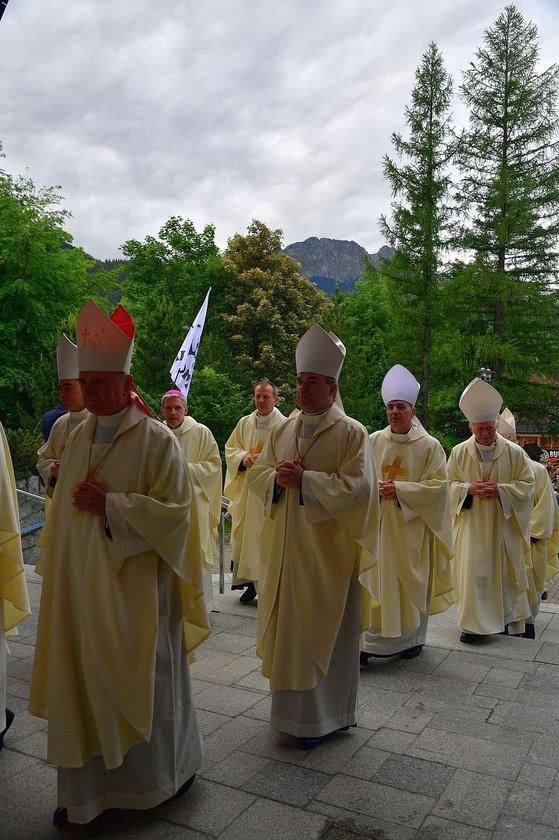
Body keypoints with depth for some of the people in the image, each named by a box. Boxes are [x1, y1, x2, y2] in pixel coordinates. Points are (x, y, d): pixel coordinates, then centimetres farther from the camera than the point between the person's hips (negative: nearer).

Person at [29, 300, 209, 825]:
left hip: (133, 589, -5)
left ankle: (165, 774, 35)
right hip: (78, 587, 6)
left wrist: (111, 503, -21)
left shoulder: (156, 440, -12)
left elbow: (174, 512, -16)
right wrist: (54, 570, 15)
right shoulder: (78, 438, 8)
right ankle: (85, 788, 29)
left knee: (141, 681, 10)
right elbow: (64, 510, 16)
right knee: (82, 682, 11)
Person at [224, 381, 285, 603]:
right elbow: (230, 449, 13)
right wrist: (244, 457, -8)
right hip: (246, 489, 4)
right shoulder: (244, 423, 10)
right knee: (245, 534, 5)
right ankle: (249, 579, 17)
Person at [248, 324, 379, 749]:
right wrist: (278, 477, -11)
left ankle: (325, 716, 23)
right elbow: (258, 474, 11)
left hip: (328, 551, -5)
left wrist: (303, 480, -20)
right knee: (288, 627, 13)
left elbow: (356, 488, -18)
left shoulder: (352, 433, -9)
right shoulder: (283, 430, 9)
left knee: (324, 632, 6)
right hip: (285, 549, 6)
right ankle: (294, 705, 31)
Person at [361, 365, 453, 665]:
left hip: (411, 527, -2)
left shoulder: (429, 446, -4)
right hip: (377, 525, 2)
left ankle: (412, 638, 26)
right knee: (375, 582, 1)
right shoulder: (373, 441, 3)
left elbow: (438, 485, -8)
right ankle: (369, 642, 8)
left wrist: (399, 489, -17)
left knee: (411, 581, 8)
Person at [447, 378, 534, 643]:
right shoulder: (459, 452, 0)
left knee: (506, 572, 9)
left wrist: (500, 489, -17)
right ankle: (473, 624, 7)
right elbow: (449, 485, 4)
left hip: (504, 526, 0)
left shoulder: (514, 452, -2)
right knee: (472, 572, -2)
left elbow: (527, 485, -1)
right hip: (472, 525, 0)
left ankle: (510, 620, 27)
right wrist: (469, 488, -16)